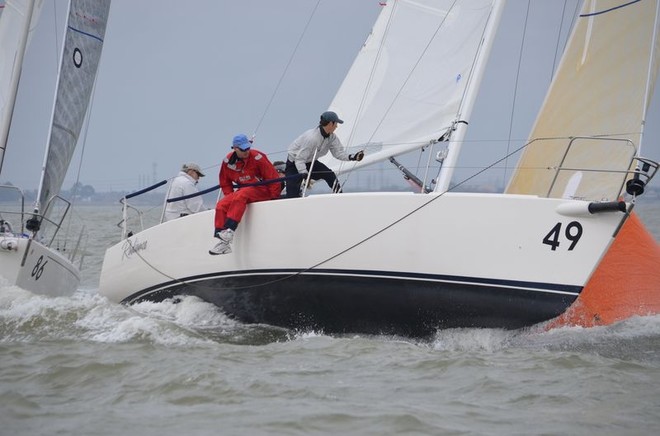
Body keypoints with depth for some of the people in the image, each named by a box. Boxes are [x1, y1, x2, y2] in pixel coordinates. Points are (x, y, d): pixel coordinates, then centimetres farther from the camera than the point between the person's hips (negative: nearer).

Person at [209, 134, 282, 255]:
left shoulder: (257, 157, -16)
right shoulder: (228, 161, -1)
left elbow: (273, 178, -12)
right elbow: (225, 183, 14)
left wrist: (273, 198, -12)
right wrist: (230, 196, 0)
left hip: (261, 190, -6)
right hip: (243, 190, 6)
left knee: (240, 196, -35)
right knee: (221, 205, -17)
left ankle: (229, 231, -41)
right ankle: (224, 243, -21)